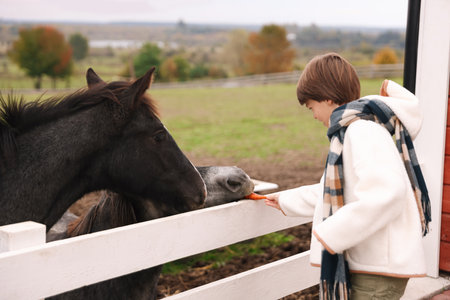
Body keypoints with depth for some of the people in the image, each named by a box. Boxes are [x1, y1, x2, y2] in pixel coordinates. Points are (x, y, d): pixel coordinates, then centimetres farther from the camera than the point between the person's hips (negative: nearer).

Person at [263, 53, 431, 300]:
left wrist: (331, 233, -26)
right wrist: (286, 201, 33)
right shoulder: (351, 131, 17)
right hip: (364, 263, 10)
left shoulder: (363, 131, -19)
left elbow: (385, 194, -32)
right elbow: (335, 193, 28)